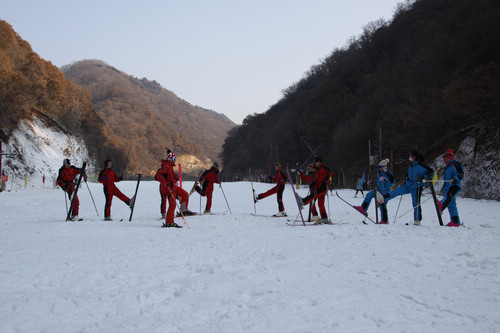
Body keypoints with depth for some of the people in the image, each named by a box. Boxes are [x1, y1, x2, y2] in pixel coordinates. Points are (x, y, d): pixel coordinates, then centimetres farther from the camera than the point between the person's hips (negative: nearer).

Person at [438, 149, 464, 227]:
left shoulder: (456, 164, 2)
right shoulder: (447, 167, 28)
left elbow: (461, 175, -9)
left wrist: (454, 179, -25)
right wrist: (443, 188, 32)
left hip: (455, 186, -9)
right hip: (448, 188, 9)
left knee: (449, 196, -36)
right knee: (451, 205, 4)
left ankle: (441, 205, -66)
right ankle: (456, 222, 6)